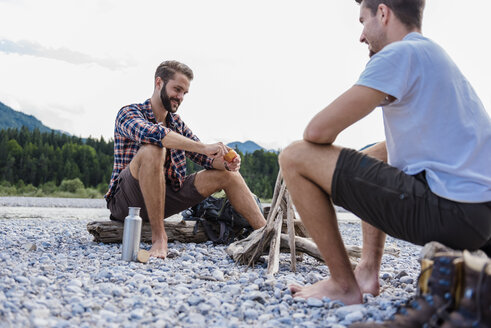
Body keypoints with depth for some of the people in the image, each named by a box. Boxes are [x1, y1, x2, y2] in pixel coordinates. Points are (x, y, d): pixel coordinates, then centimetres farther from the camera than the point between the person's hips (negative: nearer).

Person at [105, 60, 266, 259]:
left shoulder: (177, 123, 14)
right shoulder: (129, 113, -7)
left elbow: (205, 158, 10)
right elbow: (150, 132, -30)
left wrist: (226, 162, -13)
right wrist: (204, 147, -35)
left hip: (163, 198, 7)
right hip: (127, 201, -6)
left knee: (227, 174, 0)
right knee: (152, 150, -35)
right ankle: (158, 235, -31)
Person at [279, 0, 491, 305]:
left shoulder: (399, 54, -9)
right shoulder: (436, 55, 22)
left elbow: (316, 132, -14)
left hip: (446, 211, -10)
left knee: (295, 157, -8)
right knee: (376, 153, 33)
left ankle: (343, 283, 0)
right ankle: (369, 269, 22)